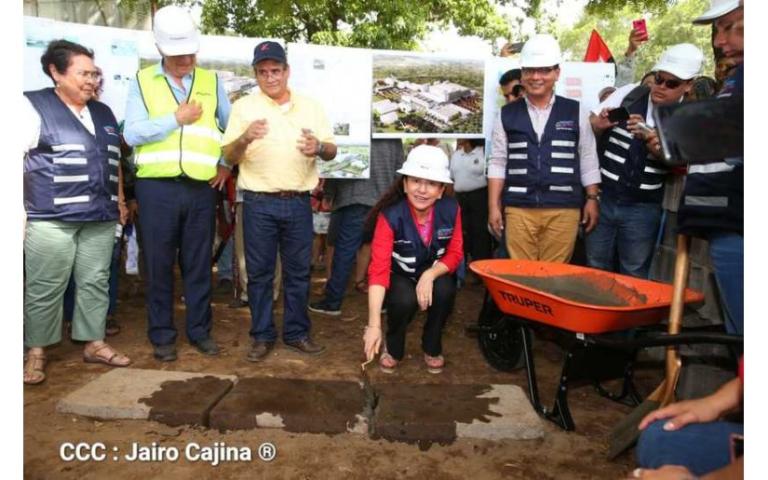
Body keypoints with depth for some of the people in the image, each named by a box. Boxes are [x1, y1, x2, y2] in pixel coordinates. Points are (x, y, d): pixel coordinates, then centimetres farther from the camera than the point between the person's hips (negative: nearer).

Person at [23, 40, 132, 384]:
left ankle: (94, 343, 20)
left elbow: (114, 160, 25)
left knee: (96, 282, 9)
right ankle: (36, 352, 13)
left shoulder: (103, 113, 18)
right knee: (45, 288, 0)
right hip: (51, 217, -5)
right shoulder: (34, 106, 0)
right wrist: (18, 209, -11)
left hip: (100, 216, 6)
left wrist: (119, 198, 18)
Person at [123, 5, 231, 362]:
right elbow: (131, 133, -7)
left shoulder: (211, 81, 11)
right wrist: (177, 118, -8)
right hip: (157, 188, -1)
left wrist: (227, 163, 5)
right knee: (159, 265, 5)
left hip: (202, 188, 2)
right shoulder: (142, 81, 5)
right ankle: (162, 335, 18)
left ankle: (200, 330, 21)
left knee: (199, 264, 9)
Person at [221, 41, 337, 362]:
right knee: (259, 272, 5)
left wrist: (319, 147, -16)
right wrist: (245, 138, -21)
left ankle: (297, 333, 22)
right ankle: (263, 336, 18)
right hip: (259, 203, -1)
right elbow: (229, 157, 0)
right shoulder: (243, 107, 3)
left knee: (298, 271, 9)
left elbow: (332, 152, 8)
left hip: (299, 203, 2)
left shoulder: (310, 107, 9)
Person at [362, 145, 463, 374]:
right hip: (400, 275, -2)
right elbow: (379, 269, -35)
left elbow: (455, 253, -8)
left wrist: (430, 275, -30)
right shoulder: (391, 216, -29)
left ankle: (432, 348, 0)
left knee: (444, 291, -30)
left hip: (435, 273, 2)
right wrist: (374, 325, -42)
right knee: (405, 300, -33)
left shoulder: (451, 209, -19)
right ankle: (393, 348, 1)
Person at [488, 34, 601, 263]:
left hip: (563, 209, 0)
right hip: (518, 208, 1)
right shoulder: (507, 115, 7)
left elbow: (588, 160, 9)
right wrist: (493, 206, 1)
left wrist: (592, 199, 3)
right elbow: (497, 163, 6)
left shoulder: (575, 112, 6)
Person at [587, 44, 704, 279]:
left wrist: (654, 144, -25)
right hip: (602, 197, 1)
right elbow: (587, 129, 5)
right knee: (595, 270, 10)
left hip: (643, 208, 0)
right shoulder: (628, 94, 0)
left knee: (634, 277, 8)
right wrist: (600, 124, -18)